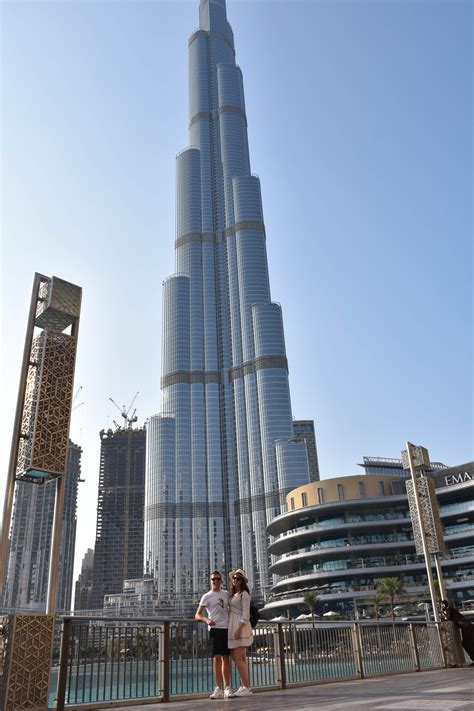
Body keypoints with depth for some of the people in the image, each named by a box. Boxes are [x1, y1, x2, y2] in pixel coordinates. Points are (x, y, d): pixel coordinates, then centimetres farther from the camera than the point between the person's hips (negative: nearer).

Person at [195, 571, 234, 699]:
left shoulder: (226, 594, 14)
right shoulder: (207, 596, 2)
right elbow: (197, 615, -4)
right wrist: (206, 619, -23)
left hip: (227, 628, 4)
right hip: (215, 629, -4)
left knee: (225, 657, 7)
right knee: (217, 657, -10)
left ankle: (227, 688, 12)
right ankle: (218, 689, -7)